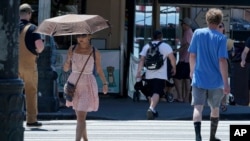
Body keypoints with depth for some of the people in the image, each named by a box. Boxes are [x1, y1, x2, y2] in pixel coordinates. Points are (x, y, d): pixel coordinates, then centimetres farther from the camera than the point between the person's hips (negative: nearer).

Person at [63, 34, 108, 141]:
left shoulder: (95, 52, -6)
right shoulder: (72, 49, 1)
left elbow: (99, 70, 5)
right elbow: (66, 69, 5)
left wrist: (104, 83, -5)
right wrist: (68, 59, -14)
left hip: (87, 86, -4)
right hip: (74, 85, 4)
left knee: (81, 117, -12)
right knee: (80, 116, 14)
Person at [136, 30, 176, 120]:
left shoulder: (146, 46, 10)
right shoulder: (165, 46, 2)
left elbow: (142, 59, 1)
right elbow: (172, 57, -6)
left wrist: (139, 71, -4)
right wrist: (174, 68, 8)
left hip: (149, 75, 4)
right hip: (160, 75, -4)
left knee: (151, 93, 19)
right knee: (156, 93, -14)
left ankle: (152, 111, 30)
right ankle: (151, 108, -37)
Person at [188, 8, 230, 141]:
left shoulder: (197, 33, -2)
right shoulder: (221, 38, -10)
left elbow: (192, 55, 4)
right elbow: (222, 61, -15)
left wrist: (192, 71, 22)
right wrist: (226, 83, -12)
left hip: (199, 79, 0)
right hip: (216, 80, 0)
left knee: (198, 107, -4)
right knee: (215, 108, 18)